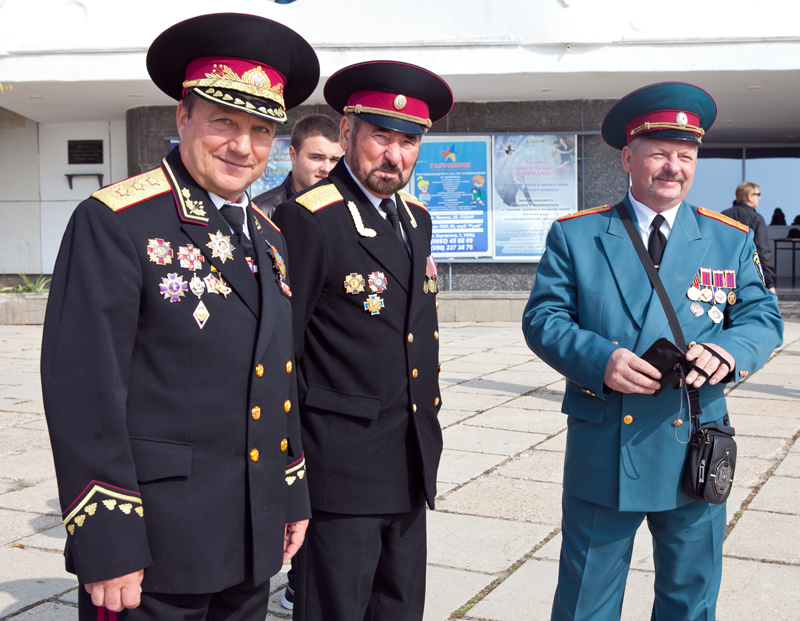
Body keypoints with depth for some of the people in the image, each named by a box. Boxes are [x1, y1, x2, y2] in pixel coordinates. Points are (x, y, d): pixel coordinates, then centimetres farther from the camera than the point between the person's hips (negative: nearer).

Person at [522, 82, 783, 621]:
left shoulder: (732, 241, 6)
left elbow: (764, 317, 4)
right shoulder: (575, 235, 1)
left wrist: (728, 351, -19)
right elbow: (543, 318, -4)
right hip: (601, 452, -2)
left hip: (694, 453, 2)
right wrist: (599, 359, -22)